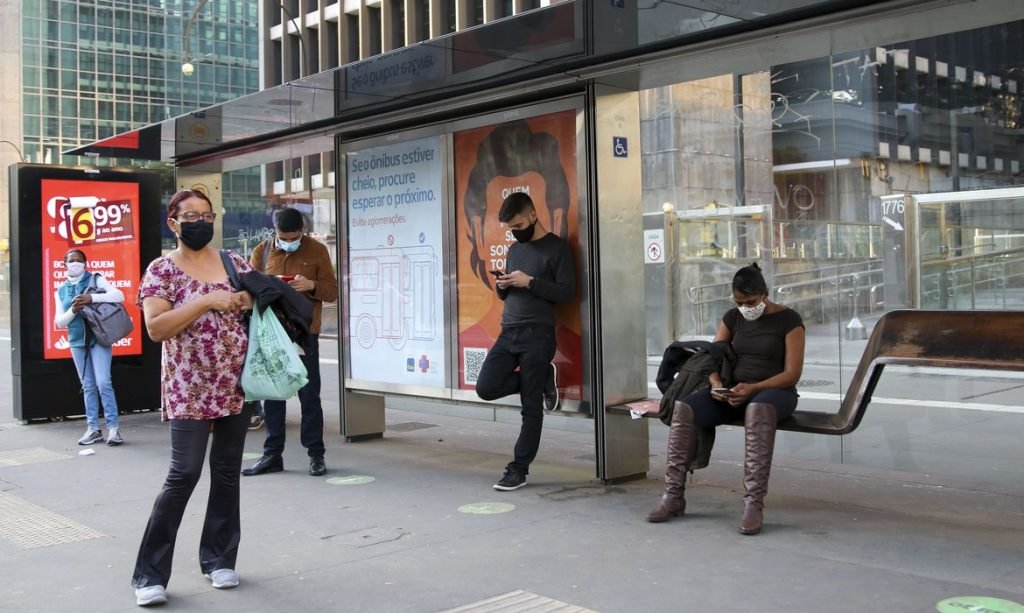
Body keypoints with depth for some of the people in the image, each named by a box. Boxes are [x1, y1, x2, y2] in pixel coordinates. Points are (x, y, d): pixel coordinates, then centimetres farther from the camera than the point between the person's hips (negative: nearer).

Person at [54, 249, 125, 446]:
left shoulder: (96, 280, 0)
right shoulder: (61, 291, 11)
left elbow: (119, 295, -14)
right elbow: (59, 321, 8)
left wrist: (92, 298, -24)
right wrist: (73, 310, -12)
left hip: (99, 338, -4)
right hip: (77, 342, 4)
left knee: (103, 383, -11)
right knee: (88, 386, 8)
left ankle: (113, 427, -7)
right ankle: (93, 428, 12)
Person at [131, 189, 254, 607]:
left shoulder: (234, 263, 10)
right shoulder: (162, 269, -3)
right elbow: (155, 328, -14)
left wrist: (253, 299, -5)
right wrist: (206, 301, -21)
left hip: (236, 386, 5)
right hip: (190, 389, -5)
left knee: (227, 473, 10)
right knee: (184, 475, -9)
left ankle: (218, 558, 23)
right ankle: (150, 572, 2)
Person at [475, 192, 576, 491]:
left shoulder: (557, 248, -3)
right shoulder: (514, 248, 18)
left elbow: (567, 292, -11)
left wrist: (529, 282, -17)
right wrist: (502, 285, 0)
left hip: (537, 335, -7)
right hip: (508, 332, 7)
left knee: (531, 407, -2)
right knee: (486, 388, -6)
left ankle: (519, 469, 8)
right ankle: (542, 379, 15)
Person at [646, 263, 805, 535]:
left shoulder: (788, 319, -3)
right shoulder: (732, 317, 11)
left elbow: (792, 374, -10)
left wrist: (753, 388, -24)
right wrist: (716, 385, -14)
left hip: (774, 391, -4)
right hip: (734, 391, 5)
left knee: (758, 409, -44)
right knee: (684, 407, -25)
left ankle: (754, 503, -43)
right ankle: (673, 495, -19)